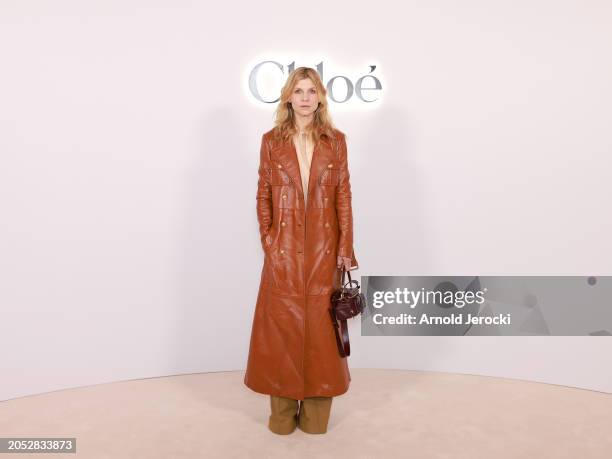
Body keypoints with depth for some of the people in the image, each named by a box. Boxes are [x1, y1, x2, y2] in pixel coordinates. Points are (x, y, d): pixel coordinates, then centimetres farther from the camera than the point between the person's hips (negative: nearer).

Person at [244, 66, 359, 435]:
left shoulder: (336, 141, 4)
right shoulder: (271, 141, 3)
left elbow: (344, 196, 2)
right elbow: (263, 196, 4)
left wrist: (346, 248, -4)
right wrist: (268, 241, -4)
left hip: (323, 248, 0)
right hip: (283, 248, 0)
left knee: (320, 325, 6)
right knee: (281, 326, 5)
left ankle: (316, 412, 23)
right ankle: (283, 412, 22)